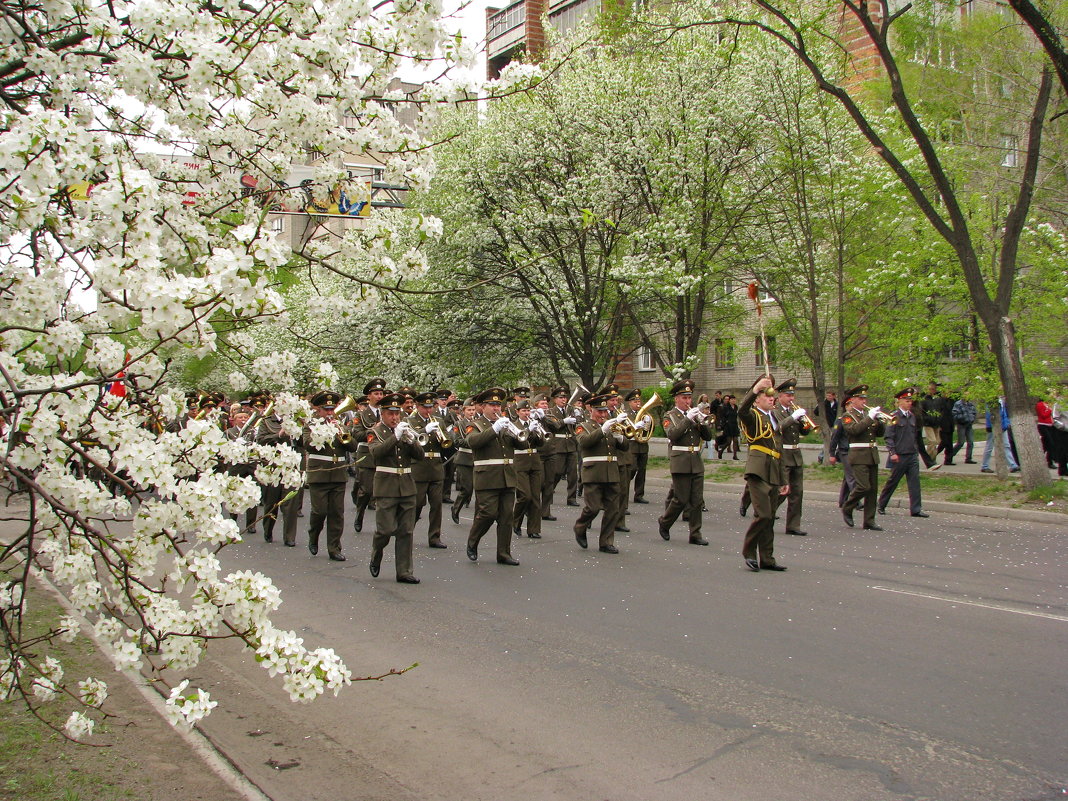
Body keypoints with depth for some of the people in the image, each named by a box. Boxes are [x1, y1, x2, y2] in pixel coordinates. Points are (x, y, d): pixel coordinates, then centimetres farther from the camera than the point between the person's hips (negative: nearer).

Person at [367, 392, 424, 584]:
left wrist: (411, 440, -12)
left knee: (406, 531, 4)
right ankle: (375, 559, 21)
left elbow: (420, 456, 5)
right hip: (386, 487, -4)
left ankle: (404, 572, 9)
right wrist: (396, 436, -26)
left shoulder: (406, 429, 13)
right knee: (386, 529, -7)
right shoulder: (375, 432, 1)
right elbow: (376, 452, -20)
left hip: (407, 487, 4)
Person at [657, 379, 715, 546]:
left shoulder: (695, 414, 14)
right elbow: (672, 434, -18)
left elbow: (708, 435, 8)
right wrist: (688, 419, -21)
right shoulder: (670, 416, 0)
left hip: (696, 463, 5)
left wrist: (702, 421, -9)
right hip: (680, 463, -5)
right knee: (681, 499, -2)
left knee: (697, 500, 3)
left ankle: (695, 534, 9)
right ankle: (664, 522, 21)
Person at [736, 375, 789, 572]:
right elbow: (742, 410, -28)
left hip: (773, 474, 8)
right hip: (758, 471, -8)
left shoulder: (774, 419, 22)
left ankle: (767, 559, 15)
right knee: (763, 515, -15)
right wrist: (755, 389, -39)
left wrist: (783, 480, 22)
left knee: (769, 518, 10)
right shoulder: (753, 416, -1)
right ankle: (748, 551, 1)